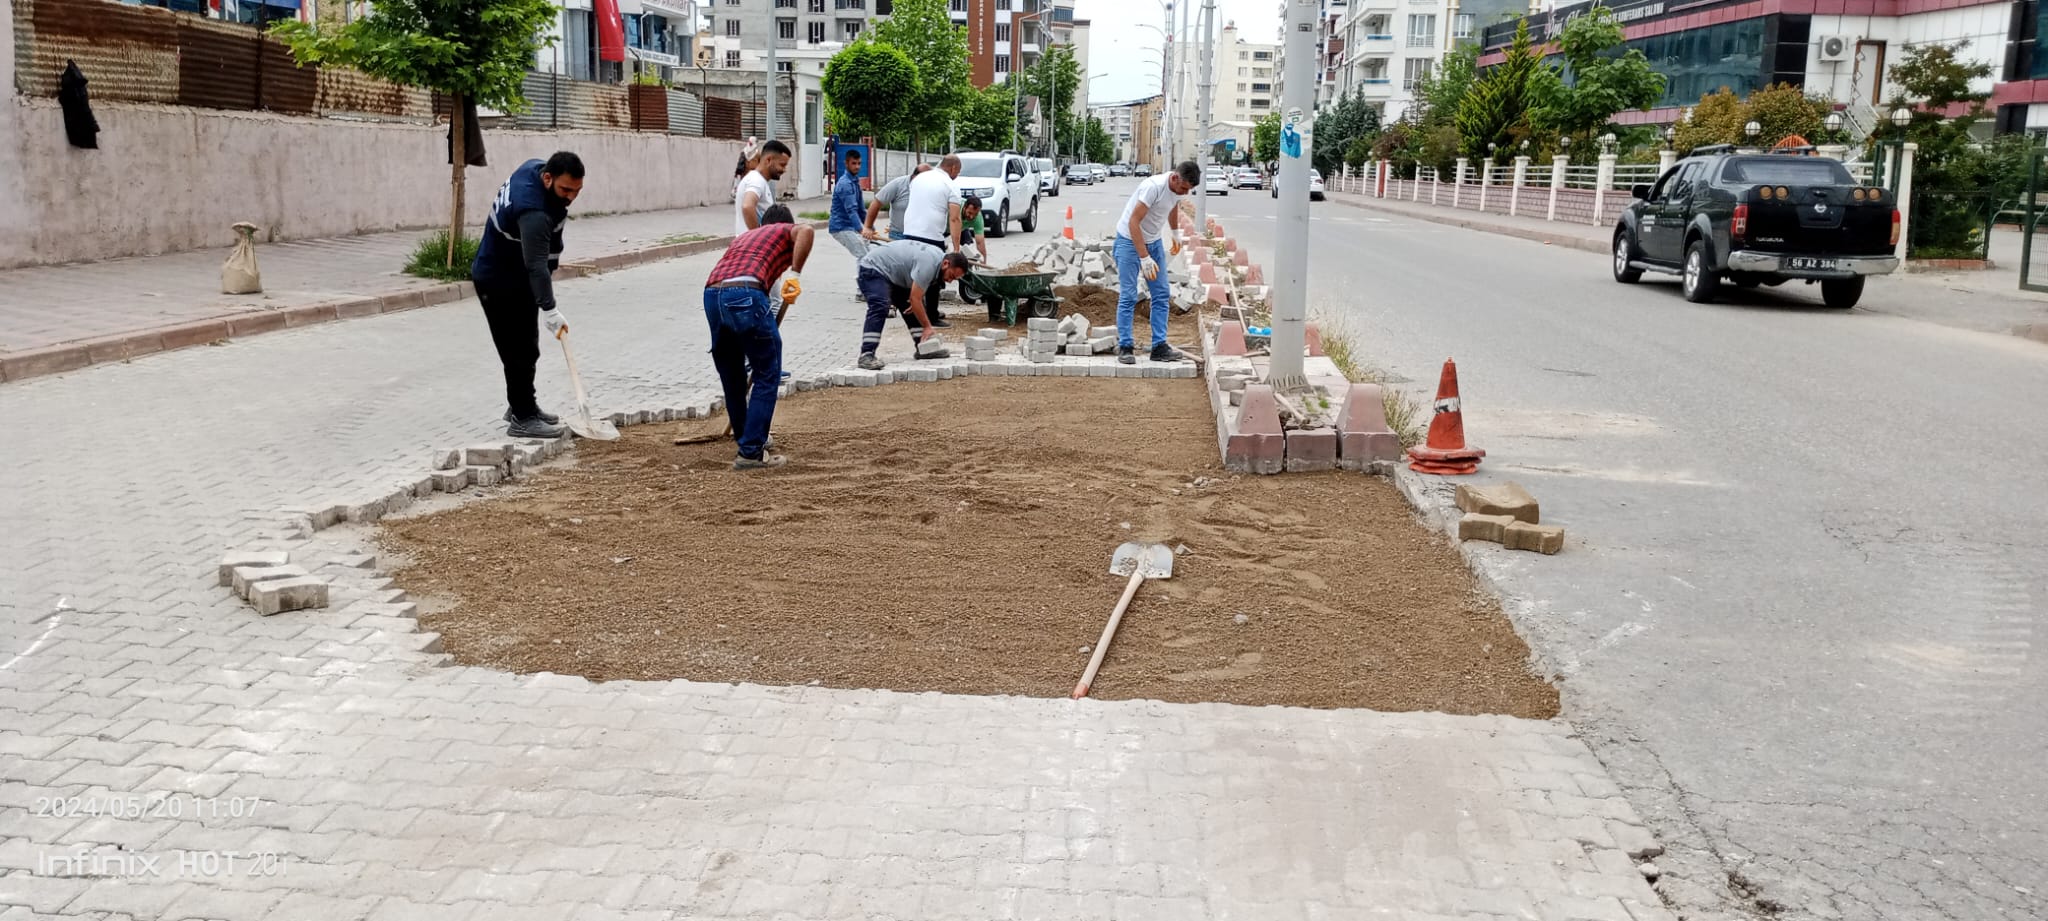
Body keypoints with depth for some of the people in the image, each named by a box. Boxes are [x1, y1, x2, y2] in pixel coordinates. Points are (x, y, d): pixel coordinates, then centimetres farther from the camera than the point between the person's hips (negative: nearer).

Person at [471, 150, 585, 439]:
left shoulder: (535, 167, -6)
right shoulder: (533, 212, -36)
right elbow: (536, 267, -43)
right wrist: (551, 311, -49)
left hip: (519, 276, 10)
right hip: (499, 281, -10)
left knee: (527, 347, 18)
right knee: (520, 350, -8)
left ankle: (522, 405, 30)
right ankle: (522, 419, -2)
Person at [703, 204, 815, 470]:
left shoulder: (745, 236, 39)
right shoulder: (787, 230, 22)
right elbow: (806, 230, -6)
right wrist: (795, 274, -3)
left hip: (712, 295, 6)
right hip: (746, 295, -6)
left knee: (731, 378, 21)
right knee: (768, 375, 6)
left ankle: (748, 440, 36)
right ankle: (751, 452, 3)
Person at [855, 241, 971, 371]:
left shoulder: (938, 257, 4)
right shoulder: (928, 264, -28)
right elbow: (915, 299, -27)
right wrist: (927, 327, -21)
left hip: (892, 272, 11)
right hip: (873, 269, -11)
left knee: (913, 309, 10)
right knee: (880, 308, -28)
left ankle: (924, 348, 14)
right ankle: (866, 355, -35)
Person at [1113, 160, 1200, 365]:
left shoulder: (1179, 188, -5)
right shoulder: (1153, 187, -29)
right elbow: (1133, 223, -31)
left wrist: (1175, 234, 31)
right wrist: (1144, 258, -34)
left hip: (1154, 241, 8)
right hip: (1129, 240, -8)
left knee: (1162, 294, 3)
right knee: (1128, 296, -8)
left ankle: (1159, 347, 6)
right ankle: (1124, 347, 0)